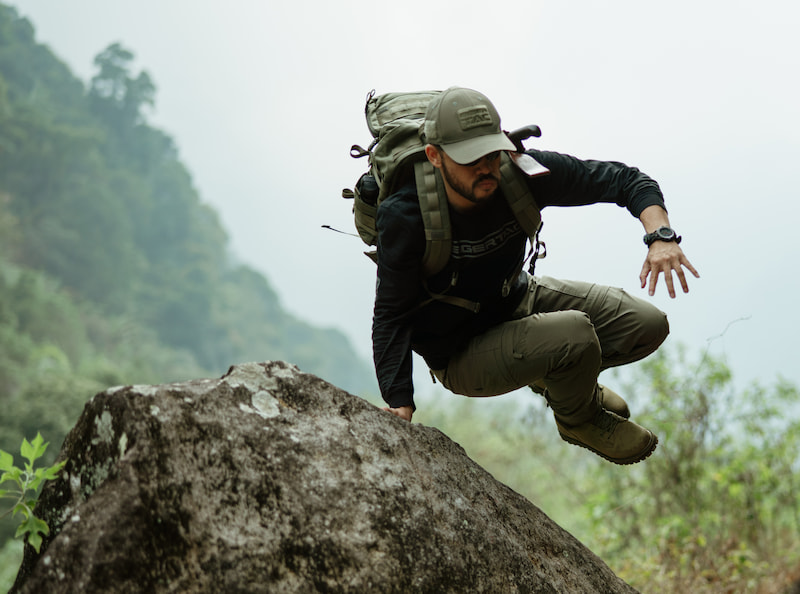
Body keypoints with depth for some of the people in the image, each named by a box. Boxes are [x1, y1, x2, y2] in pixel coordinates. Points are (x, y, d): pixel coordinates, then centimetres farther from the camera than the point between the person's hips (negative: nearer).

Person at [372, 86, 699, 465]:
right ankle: (577, 419, 5)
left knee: (648, 326, -1)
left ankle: (556, 375, 27)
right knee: (576, 332, -30)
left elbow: (621, 179, -13)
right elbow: (392, 315, -24)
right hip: (460, 355, -5)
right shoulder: (404, 217, -30)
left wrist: (661, 235, -32)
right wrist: (400, 405, -34)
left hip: (519, 299, 6)